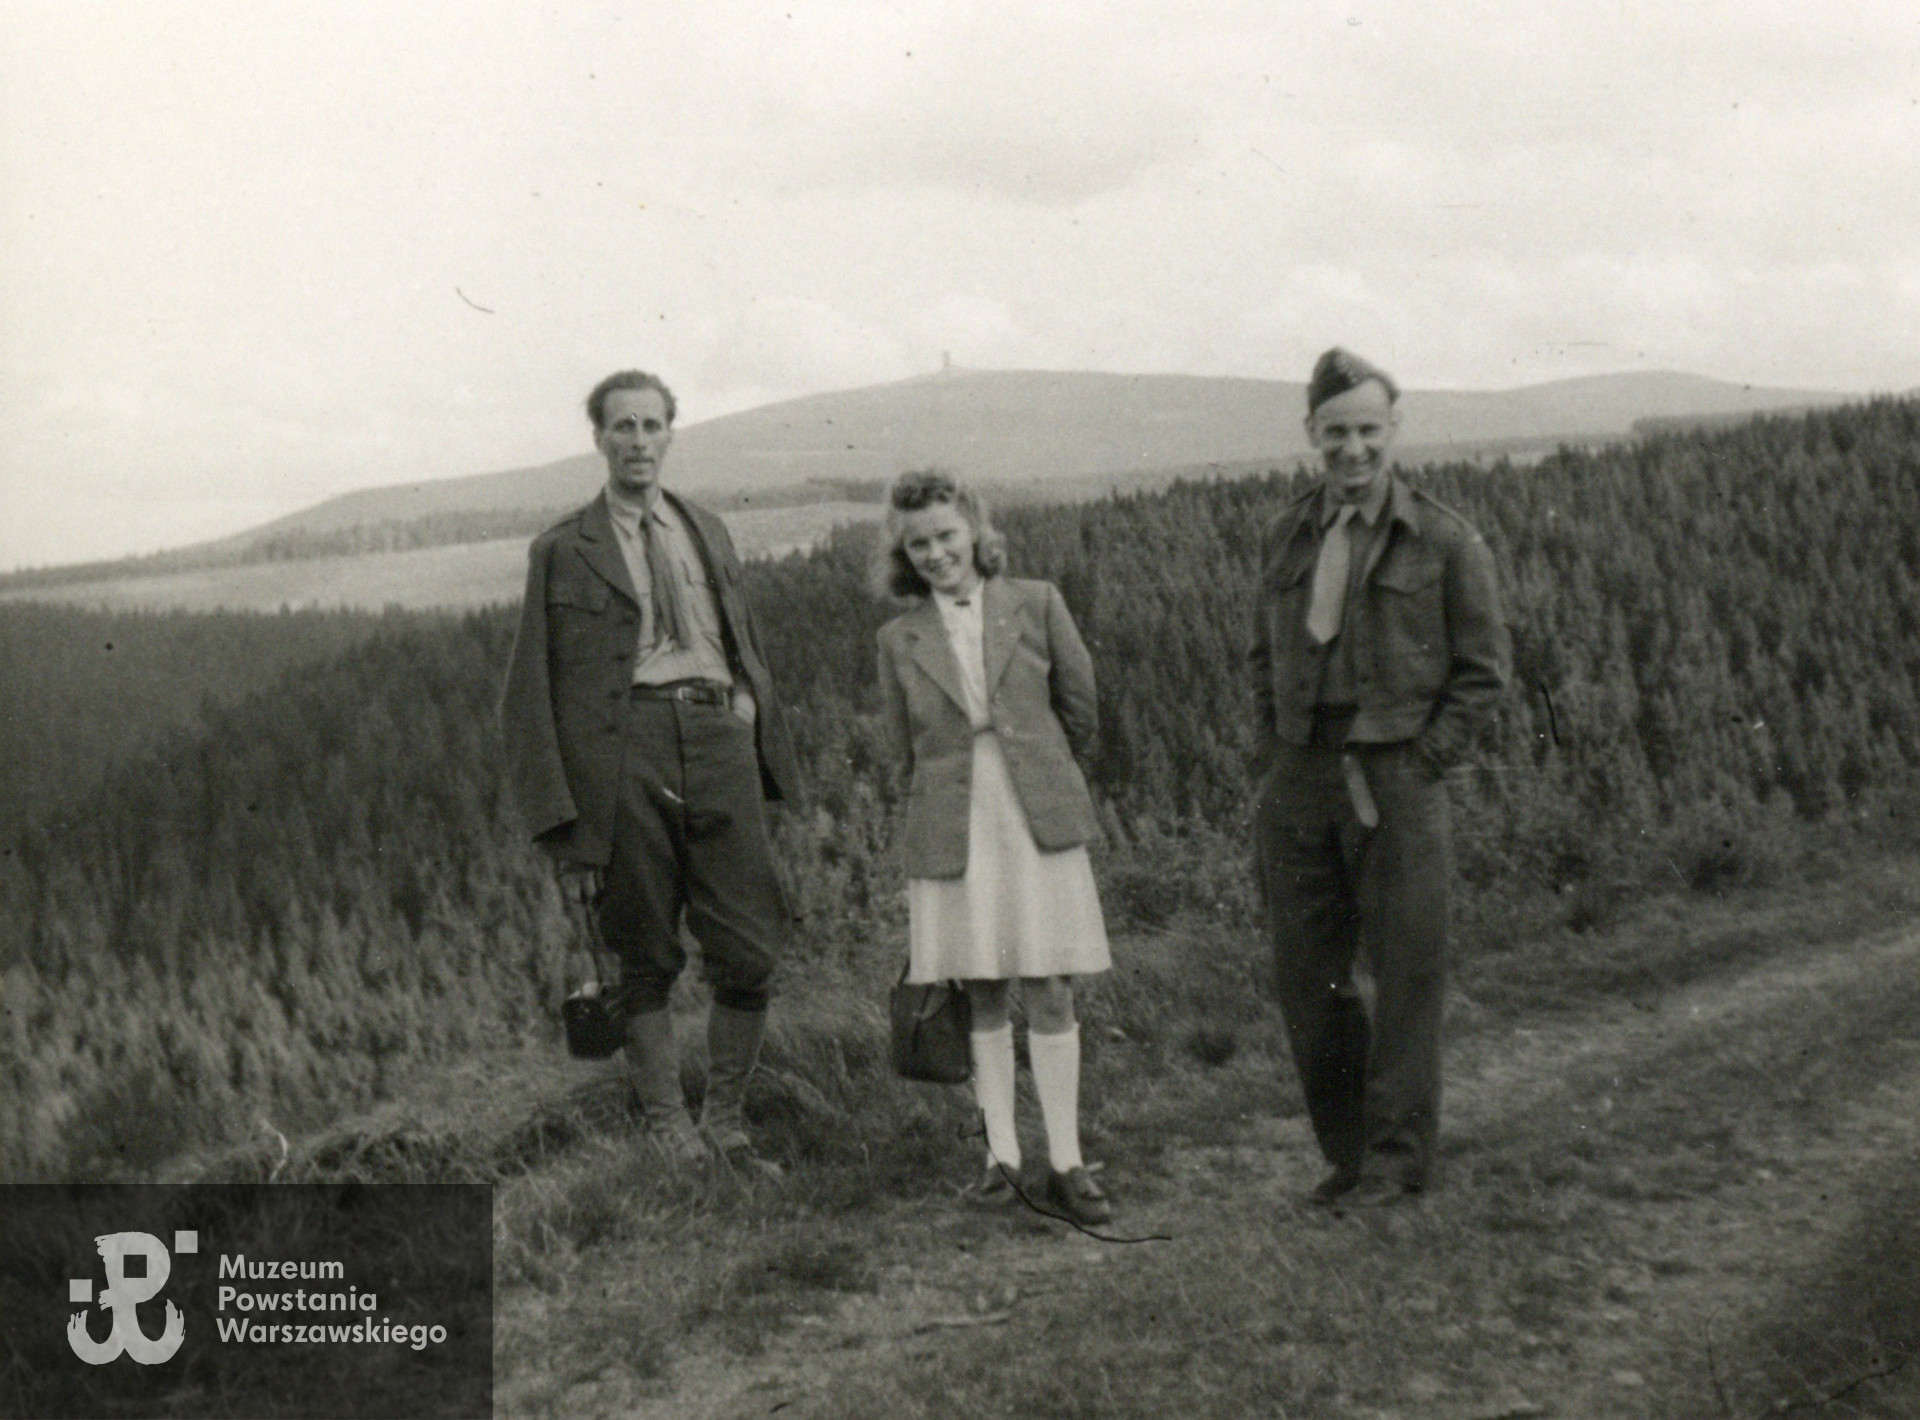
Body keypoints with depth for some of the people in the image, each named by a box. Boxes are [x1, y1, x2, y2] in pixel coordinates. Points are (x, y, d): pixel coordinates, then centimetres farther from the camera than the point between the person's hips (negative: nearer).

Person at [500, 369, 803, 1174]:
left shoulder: (709, 535, 20)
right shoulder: (563, 552, 8)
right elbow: (530, 694, 5)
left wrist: (775, 765, 14)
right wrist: (561, 822, -4)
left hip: (719, 739, 3)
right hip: (625, 749, -3)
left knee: (750, 952, -1)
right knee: (646, 959, 3)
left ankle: (724, 1122, 16)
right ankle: (666, 1123, 16)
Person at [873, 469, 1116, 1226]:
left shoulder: (1036, 604, 1)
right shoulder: (899, 640, 6)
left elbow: (1081, 708, 10)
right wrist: (949, 795, 12)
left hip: (1039, 820, -1)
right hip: (951, 831, 1)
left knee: (1050, 992, -1)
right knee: (984, 994, 6)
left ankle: (1065, 1164, 5)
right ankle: (1001, 1151, 16)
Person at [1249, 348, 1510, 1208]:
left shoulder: (1444, 541, -1)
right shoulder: (1285, 538, 11)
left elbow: (1482, 671, 1)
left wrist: (1421, 765, -7)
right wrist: (1269, 758, 9)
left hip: (1395, 779, -4)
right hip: (1296, 781, 4)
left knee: (1406, 970, 2)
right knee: (1306, 976, 6)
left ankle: (1397, 1157, 14)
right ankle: (1348, 1152, 20)